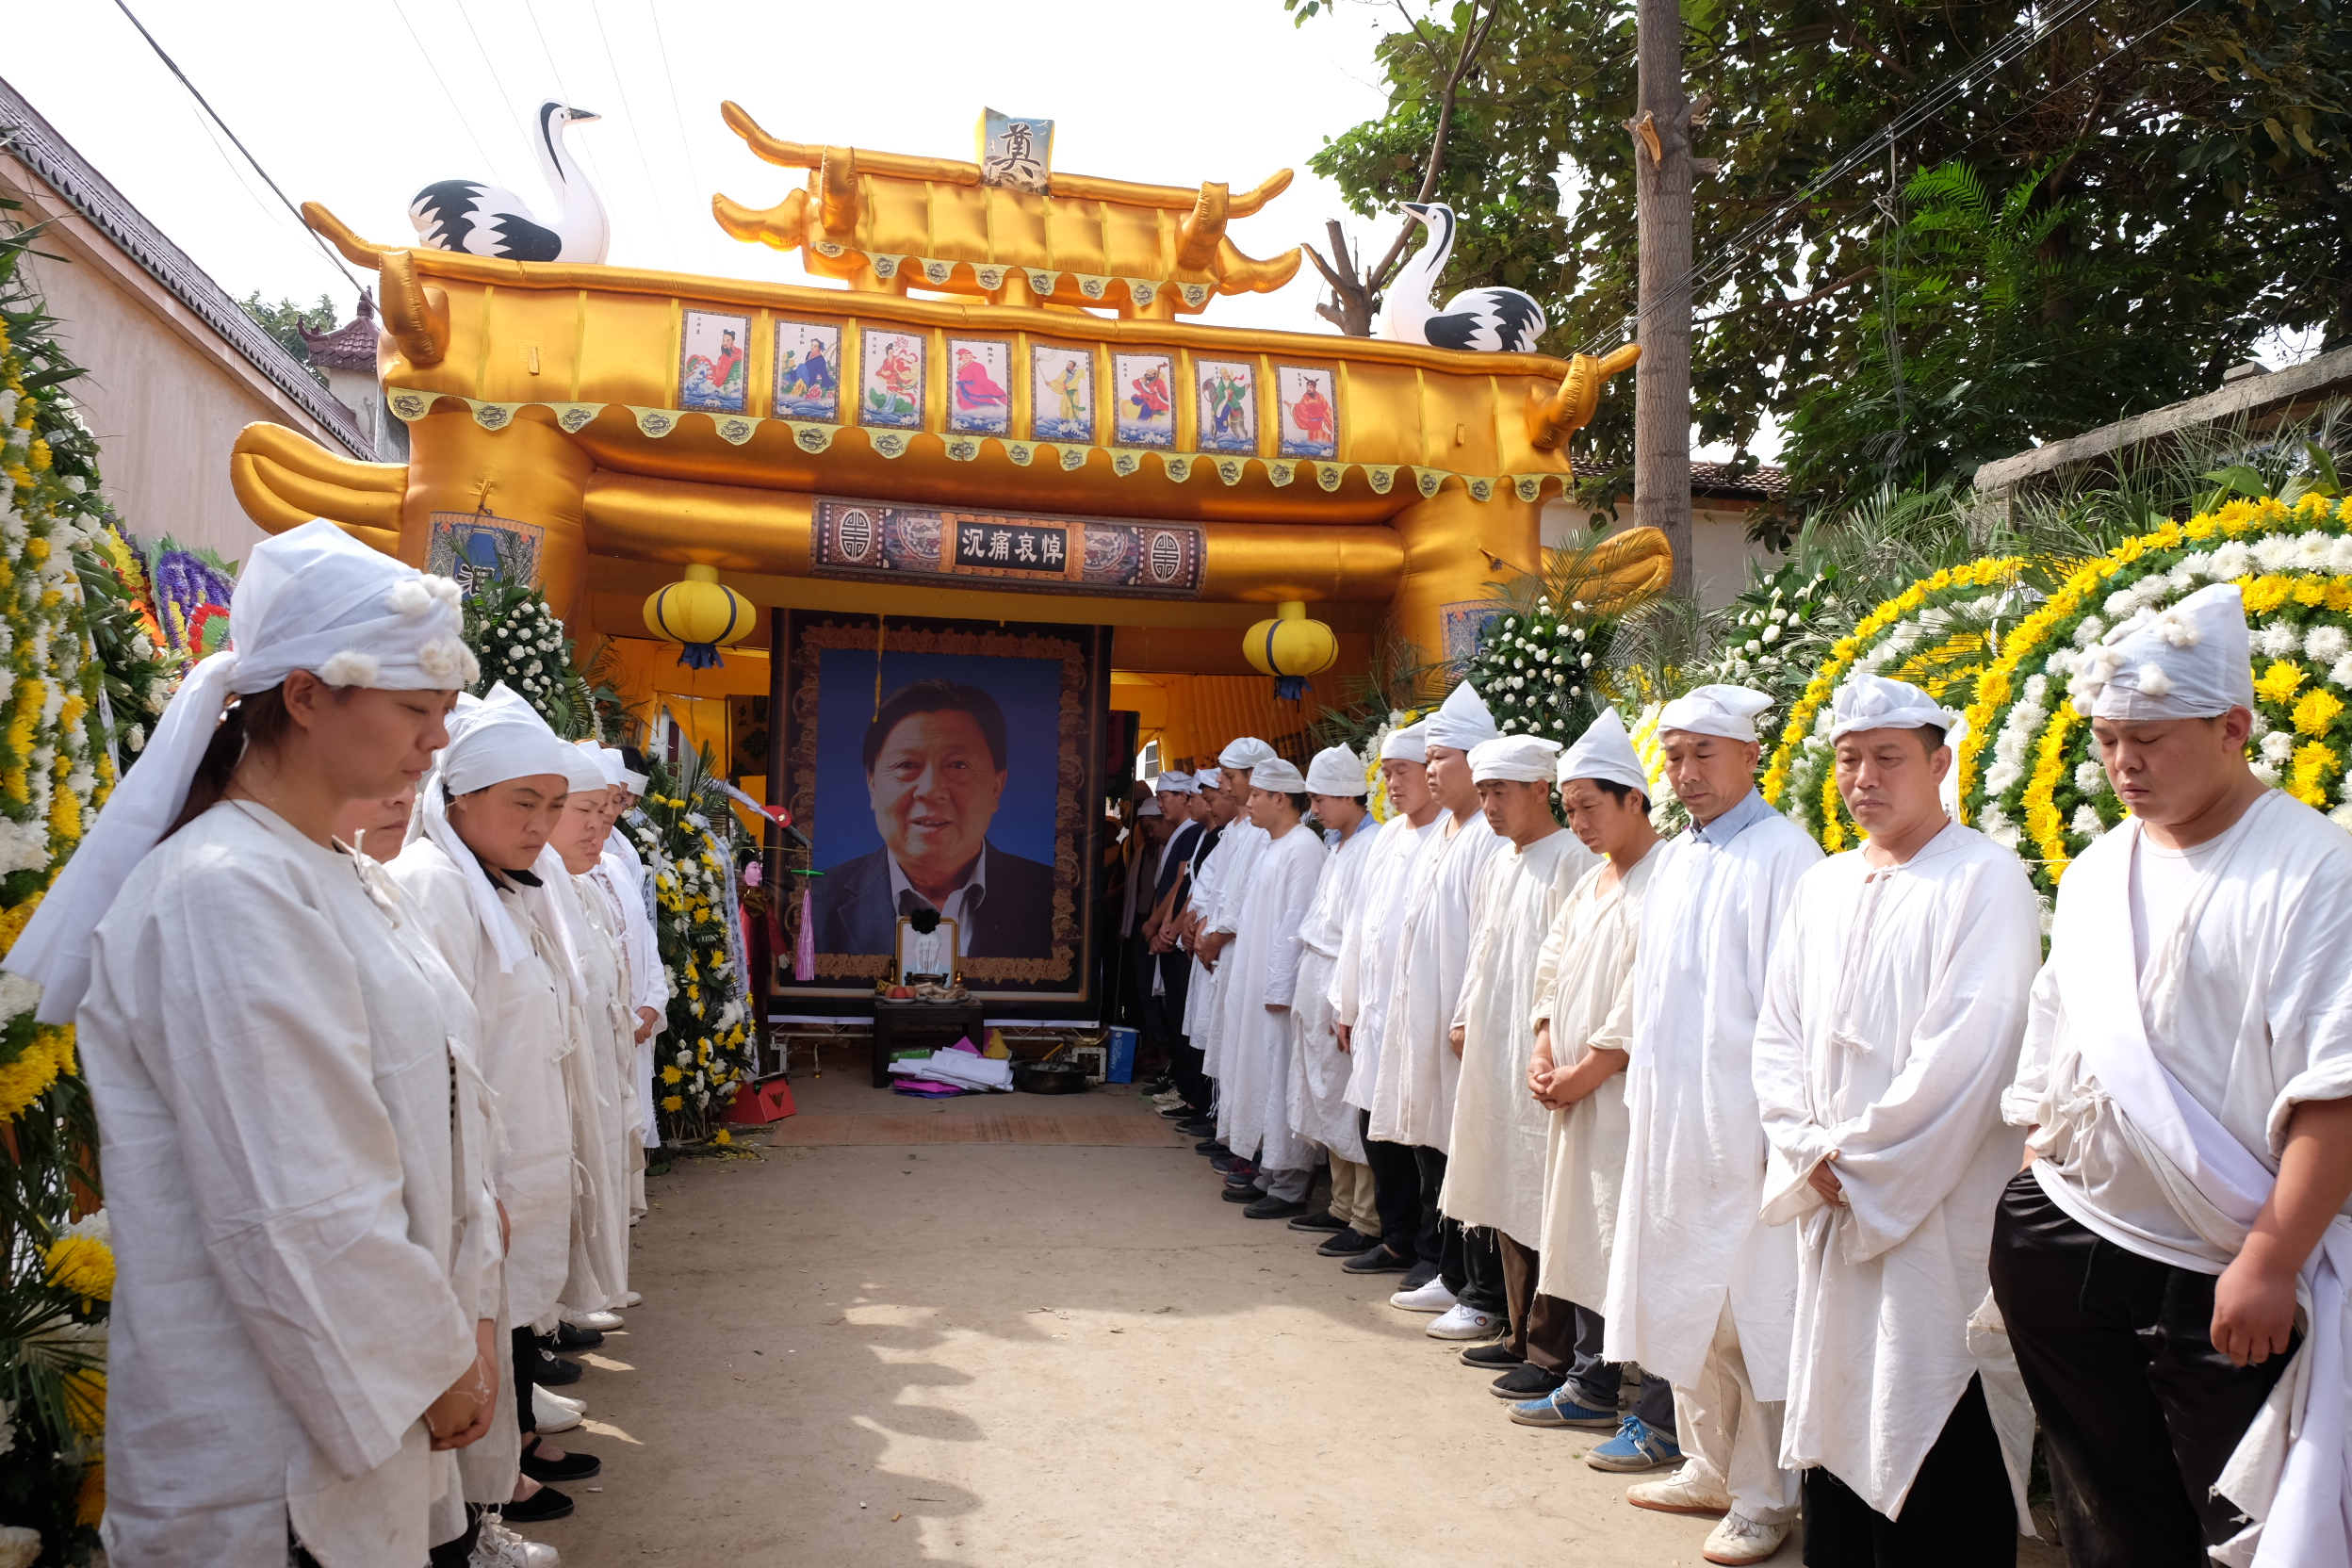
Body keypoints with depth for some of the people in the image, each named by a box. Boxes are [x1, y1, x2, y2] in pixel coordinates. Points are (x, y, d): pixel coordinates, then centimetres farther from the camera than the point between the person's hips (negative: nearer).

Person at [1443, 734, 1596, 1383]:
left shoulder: (1570, 859, -11)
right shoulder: (1498, 864, 16)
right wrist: (1465, 1019, 16)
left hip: (1541, 1049, -9)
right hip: (1492, 1048, 9)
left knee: (1544, 1200, -5)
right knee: (1506, 1194, 14)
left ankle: (1552, 1352, 4)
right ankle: (1521, 1333, 25)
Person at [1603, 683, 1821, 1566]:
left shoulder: (1782, 854, -12)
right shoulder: (1673, 860, 13)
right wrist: (1645, 1091, 16)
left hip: (1744, 1121, -8)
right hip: (1668, 1118, 8)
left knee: (1755, 1309, 2)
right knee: (1684, 1298, 16)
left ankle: (1765, 1496, 15)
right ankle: (1708, 1467, 30)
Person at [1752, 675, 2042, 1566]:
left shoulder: (1985, 881, -8)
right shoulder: (1821, 889, 13)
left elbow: (1966, 1055, -16)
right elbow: (1777, 1034, 11)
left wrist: (1861, 1162, -12)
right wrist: (1811, 1153, -3)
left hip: (1943, 1218, -6)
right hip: (1830, 1212, 7)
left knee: (1941, 1466, 0)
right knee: (1835, 1423, 14)